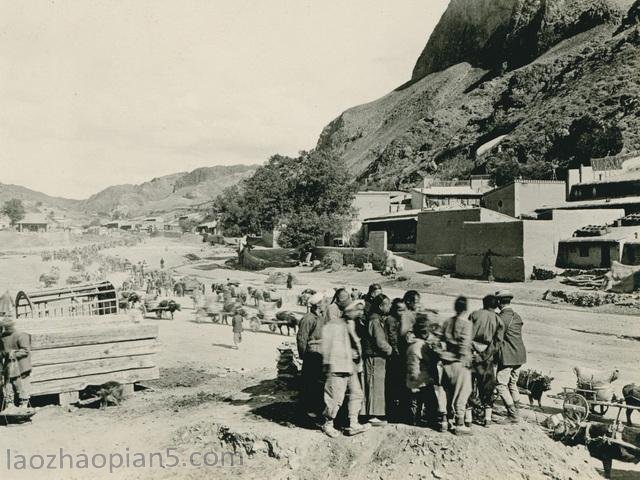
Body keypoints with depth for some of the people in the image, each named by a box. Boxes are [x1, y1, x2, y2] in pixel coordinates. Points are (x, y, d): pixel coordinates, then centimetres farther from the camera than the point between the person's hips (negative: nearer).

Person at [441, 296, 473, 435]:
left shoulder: (447, 322, 8)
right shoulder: (466, 323, -10)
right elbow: (464, 343, -15)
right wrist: (465, 360, -9)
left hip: (446, 361, 6)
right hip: (459, 361, -6)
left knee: (449, 392, 16)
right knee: (461, 393, 1)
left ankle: (450, 419, 24)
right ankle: (460, 424, 2)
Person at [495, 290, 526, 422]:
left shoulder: (501, 318, -16)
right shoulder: (517, 317, 10)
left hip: (507, 357, -9)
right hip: (519, 355, 9)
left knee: (501, 385, -1)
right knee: (513, 383, 21)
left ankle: (512, 414, -2)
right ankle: (515, 410, 28)